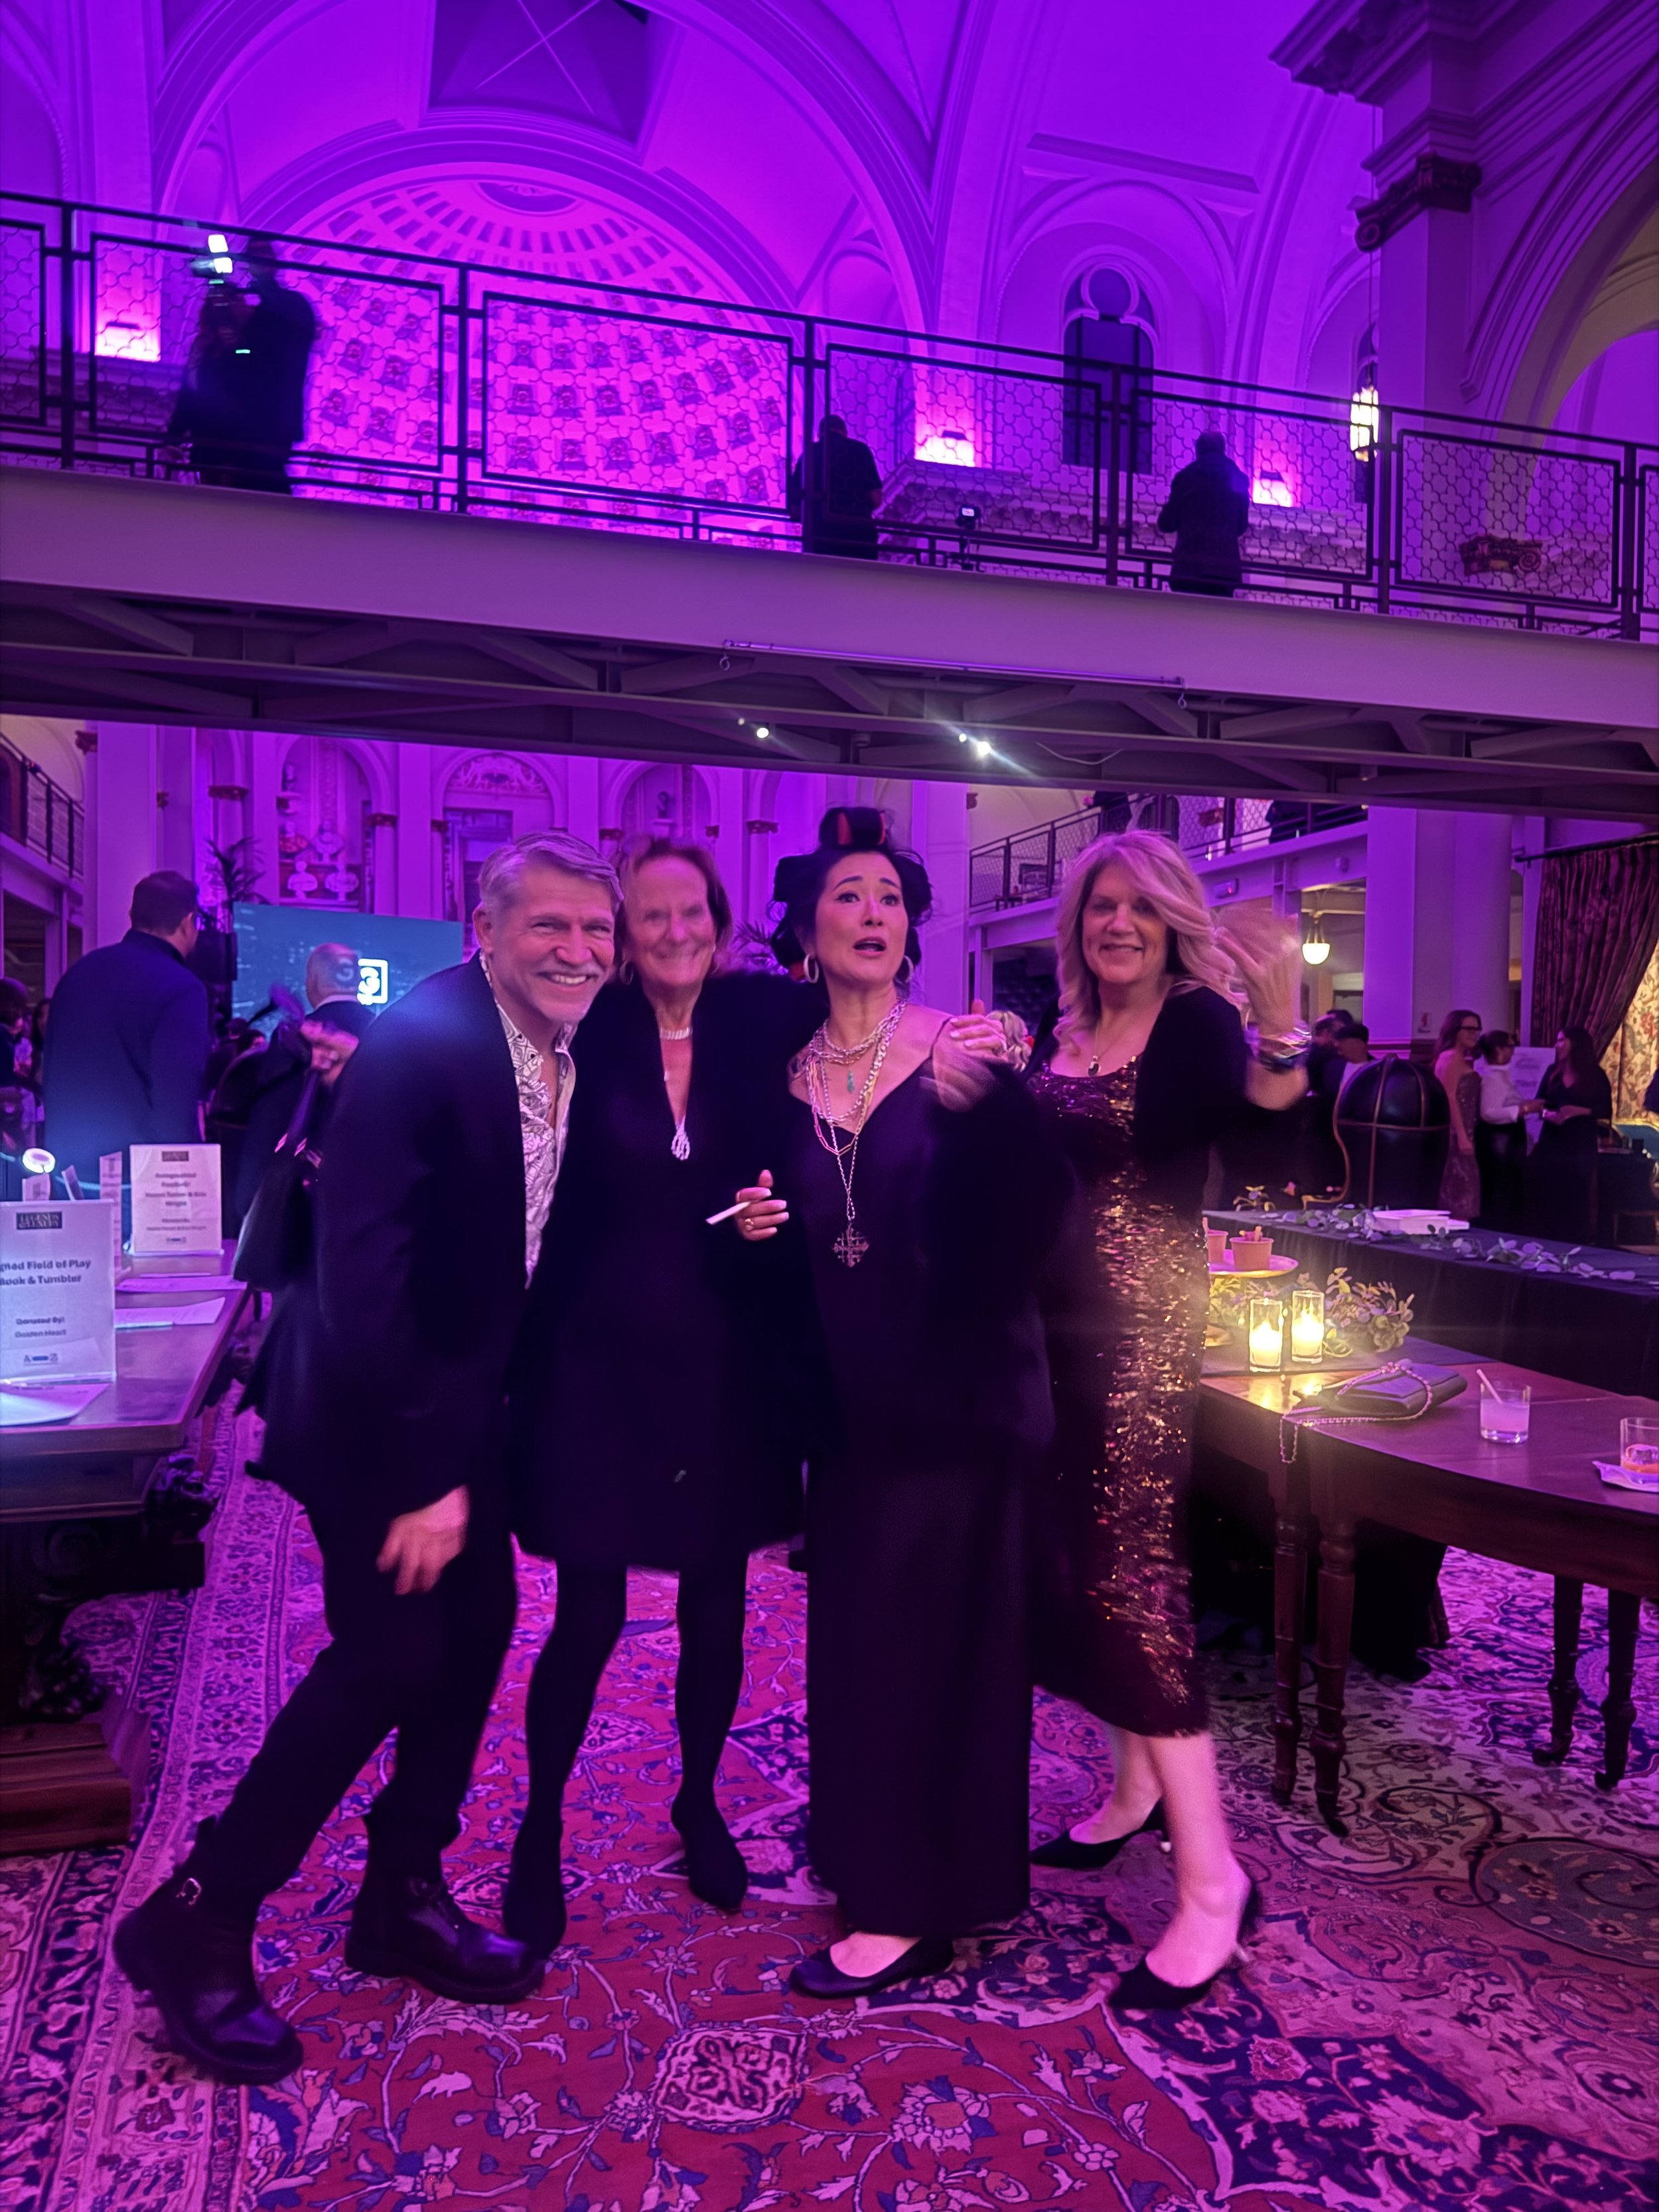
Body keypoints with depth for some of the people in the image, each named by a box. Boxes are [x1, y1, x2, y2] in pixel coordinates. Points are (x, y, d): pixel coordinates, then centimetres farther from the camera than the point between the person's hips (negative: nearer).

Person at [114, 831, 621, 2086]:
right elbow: (360, 1266, -28)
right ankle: (197, 1922, 13)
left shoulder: (578, 1051, -1)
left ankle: (404, 1894, 29)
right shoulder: (418, 1040, -24)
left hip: (472, 1395, 7)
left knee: (476, 1632, 9)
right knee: (391, 1654, -7)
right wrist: (421, 1470, -26)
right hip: (374, 1402, -7)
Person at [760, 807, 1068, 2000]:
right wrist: (755, 1221, -7)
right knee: (852, 1618, 16)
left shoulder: (964, 1047, -10)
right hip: (848, 1390, 5)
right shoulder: (788, 1071, 5)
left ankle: (912, 1903, 18)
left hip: (953, 1384, -5)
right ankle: (860, 1842, 37)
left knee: (923, 1625, 2)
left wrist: (973, 1103, -39)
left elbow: (1027, 1209, -23)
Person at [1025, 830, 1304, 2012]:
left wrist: (1281, 1015, -47)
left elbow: (1261, 1111, -29)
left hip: (1144, 1331, -7)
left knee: (1129, 1569, -9)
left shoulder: (1197, 1022, -8)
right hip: (1058, 1326, 7)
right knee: (1078, 1555, 14)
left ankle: (1212, 1878, 3)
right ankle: (1139, 1792, 33)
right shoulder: (1059, 1035, 11)